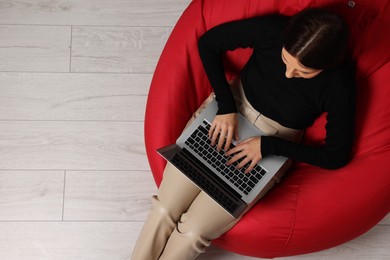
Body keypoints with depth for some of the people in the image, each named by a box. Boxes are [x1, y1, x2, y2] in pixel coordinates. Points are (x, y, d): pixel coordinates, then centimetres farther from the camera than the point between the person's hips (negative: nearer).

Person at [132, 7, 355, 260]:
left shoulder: (338, 86, -25)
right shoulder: (271, 29, -22)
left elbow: (337, 156, -15)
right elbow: (208, 42, -8)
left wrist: (268, 146, -20)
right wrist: (226, 106, -17)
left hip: (274, 148, -2)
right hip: (228, 114, 2)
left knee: (193, 232, -11)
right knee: (164, 211, -8)